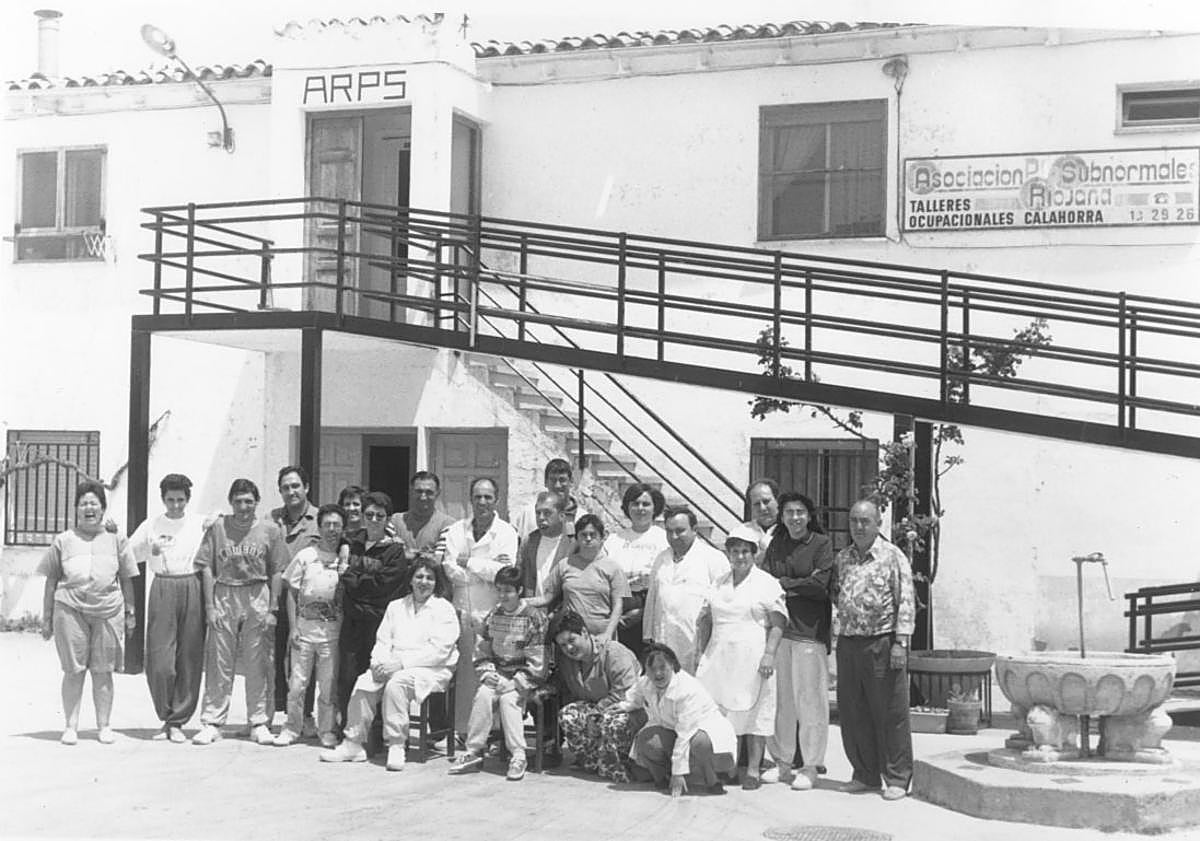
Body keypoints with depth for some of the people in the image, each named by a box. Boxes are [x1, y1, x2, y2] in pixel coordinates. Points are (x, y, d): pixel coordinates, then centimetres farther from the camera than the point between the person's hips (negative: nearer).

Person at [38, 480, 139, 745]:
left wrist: (130, 612, 10)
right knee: (74, 670, 0)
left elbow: (126, 580, 15)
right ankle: (70, 726, 7)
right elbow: (51, 581, 11)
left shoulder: (116, 541, 12)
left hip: (108, 611, 1)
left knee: (103, 671, 4)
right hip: (70, 609, -1)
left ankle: (104, 726, 12)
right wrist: (46, 617, 8)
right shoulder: (63, 541, 9)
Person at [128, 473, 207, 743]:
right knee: (159, 661, -6)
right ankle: (166, 716, 12)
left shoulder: (201, 523, 10)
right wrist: (151, 550, -4)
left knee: (189, 659, 0)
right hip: (162, 589, 0)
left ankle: (177, 722, 9)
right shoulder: (151, 525, 10)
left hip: (192, 588, 0)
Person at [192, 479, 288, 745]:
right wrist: (210, 606, -4)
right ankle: (212, 723, 8)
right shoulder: (217, 528, 3)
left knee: (257, 664, 4)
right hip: (223, 596, 0)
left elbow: (276, 573, 3)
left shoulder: (270, 530, 2)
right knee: (219, 663, 2)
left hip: (258, 597, 0)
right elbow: (207, 569, 3)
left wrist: (272, 609, -2)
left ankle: (259, 723, 13)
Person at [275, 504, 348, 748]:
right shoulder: (305, 556, 2)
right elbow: (292, 593, 4)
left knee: (328, 683, 2)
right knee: (297, 681, 1)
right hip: (305, 624, 0)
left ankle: (326, 730, 14)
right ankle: (292, 727, 14)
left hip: (333, 628, 0)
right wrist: (293, 628, -1)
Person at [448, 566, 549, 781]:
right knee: (483, 695, -22)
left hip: (523, 680, -4)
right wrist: (486, 672, -3)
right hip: (497, 673, 4)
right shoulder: (493, 616, 9)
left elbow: (537, 661, -11)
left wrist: (515, 683, -18)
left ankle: (518, 755, -25)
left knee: (508, 698, -29)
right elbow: (481, 650, 14)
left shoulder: (533, 617, -8)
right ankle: (474, 751, -17)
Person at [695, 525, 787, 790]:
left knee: (755, 713, -3)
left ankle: (753, 770, 1)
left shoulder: (767, 584, 1)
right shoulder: (718, 584, 15)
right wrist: (702, 653, 11)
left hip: (753, 657, -4)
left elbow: (777, 624, -4)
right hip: (719, 657, 4)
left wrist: (769, 654, -14)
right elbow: (706, 621, 18)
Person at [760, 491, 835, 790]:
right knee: (779, 698, 5)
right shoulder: (776, 544, 15)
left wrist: (783, 583, -3)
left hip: (810, 631, -4)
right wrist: (801, 585, -8)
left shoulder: (822, 543, 1)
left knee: (810, 698, -2)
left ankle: (811, 767, 5)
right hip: (777, 628, 4)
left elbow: (820, 585, -9)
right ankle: (782, 762, 15)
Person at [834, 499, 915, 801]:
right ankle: (865, 775, 20)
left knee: (891, 713, -1)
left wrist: (901, 642, -14)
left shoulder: (892, 556, -3)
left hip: (881, 643, -5)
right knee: (852, 713, 8)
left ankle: (897, 779, 6)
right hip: (848, 641, 6)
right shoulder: (842, 558, 13)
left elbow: (905, 602, -7)